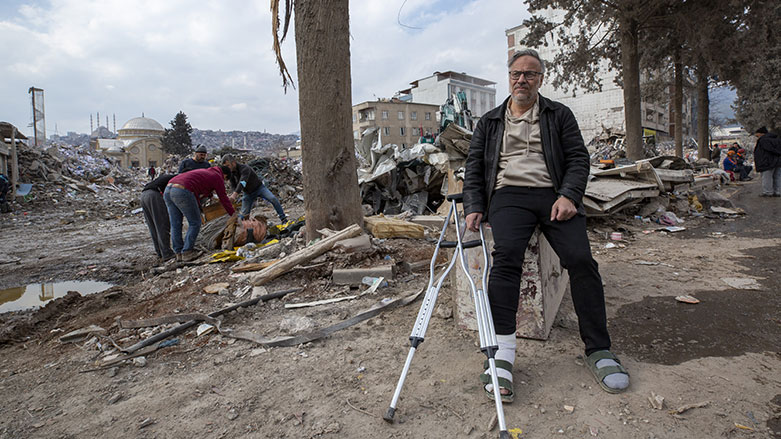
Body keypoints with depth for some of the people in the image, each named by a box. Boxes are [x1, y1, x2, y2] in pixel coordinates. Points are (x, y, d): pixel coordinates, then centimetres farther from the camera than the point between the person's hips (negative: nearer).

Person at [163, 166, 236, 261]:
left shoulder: (205, 172, 34)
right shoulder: (217, 177, 11)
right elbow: (224, 199, 12)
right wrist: (234, 215, 20)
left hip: (168, 189, 9)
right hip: (182, 191, -9)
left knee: (175, 225, 13)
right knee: (195, 223, 4)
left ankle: (179, 253, 18)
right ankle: (187, 252, 3)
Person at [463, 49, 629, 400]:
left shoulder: (559, 115, 20)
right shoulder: (489, 122, 23)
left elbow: (578, 158, 11)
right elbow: (474, 168, 17)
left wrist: (568, 196, -9)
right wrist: (474, 207, 0)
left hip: (555, 195, 1)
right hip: (509, 195, 0)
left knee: (581, 259, -23)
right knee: (506, 256, -30)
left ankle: (598, 350, -11)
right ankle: (502, 355, -33)